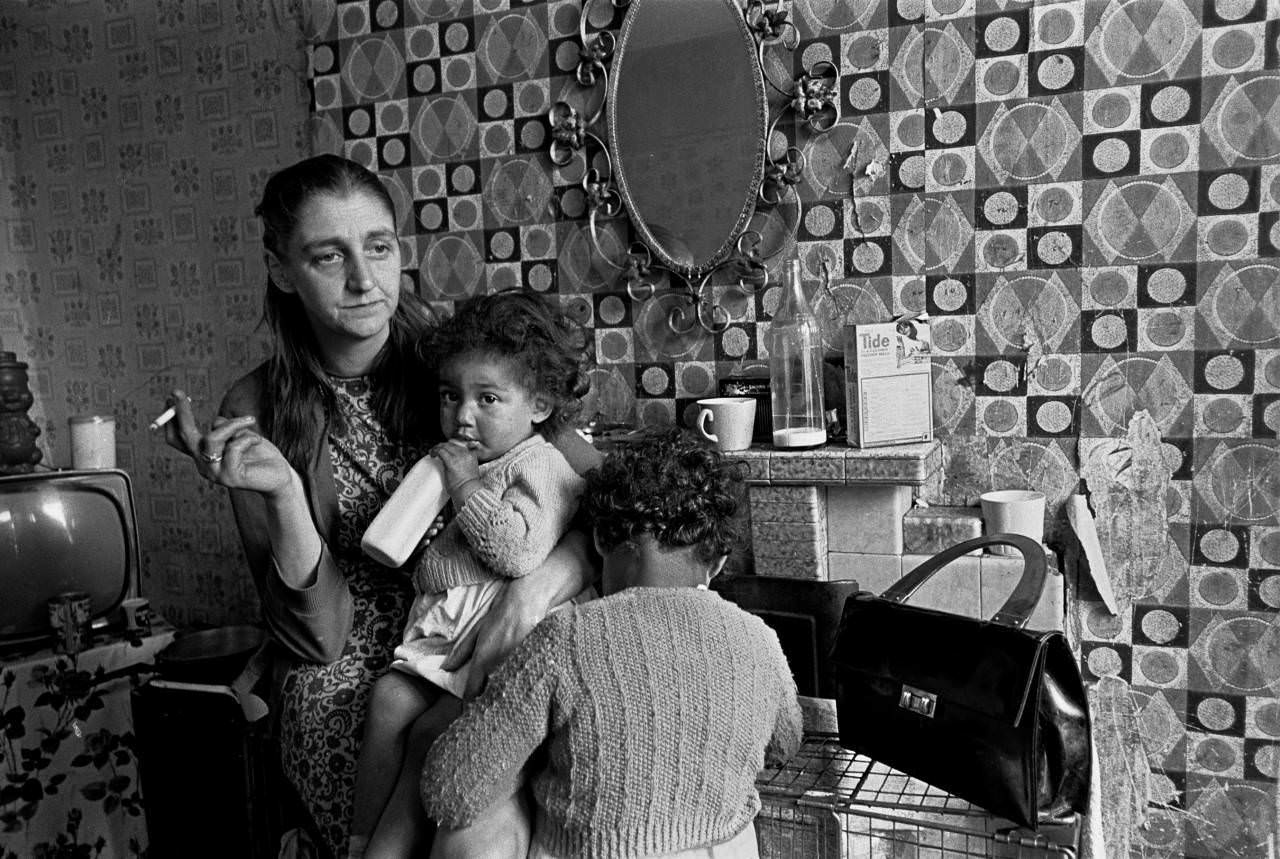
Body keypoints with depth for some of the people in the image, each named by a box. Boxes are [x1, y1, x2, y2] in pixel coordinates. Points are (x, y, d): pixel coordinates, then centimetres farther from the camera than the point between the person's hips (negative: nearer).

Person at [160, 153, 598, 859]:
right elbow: (318, 636, -8)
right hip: (346, 699, -1)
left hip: (484, 671, 1)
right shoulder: (258, 412, -4)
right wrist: (283, 493, -21)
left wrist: (538, 586, -22)